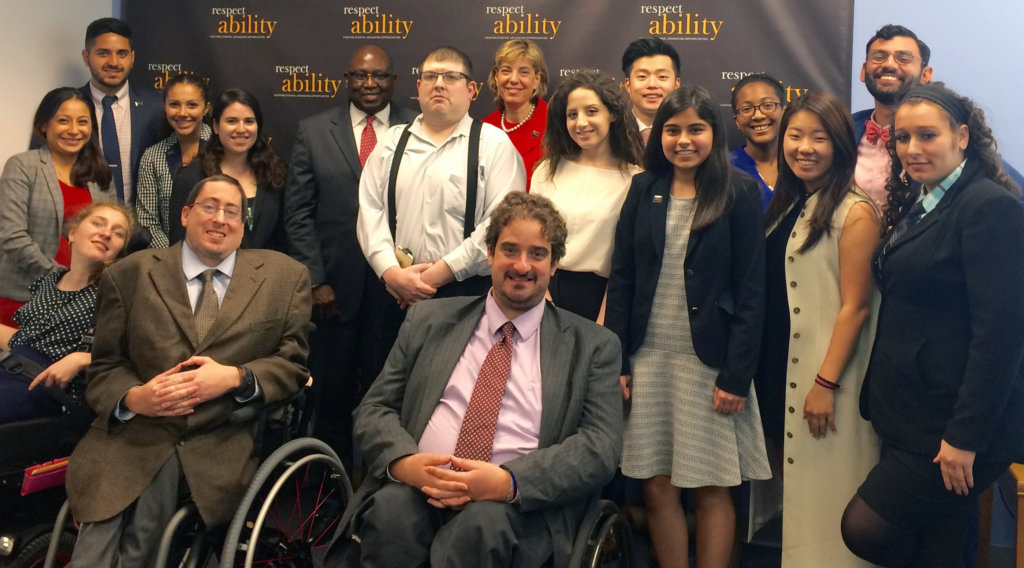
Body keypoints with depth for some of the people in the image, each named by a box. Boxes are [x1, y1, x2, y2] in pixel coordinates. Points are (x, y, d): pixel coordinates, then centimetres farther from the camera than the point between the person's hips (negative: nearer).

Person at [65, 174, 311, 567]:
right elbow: (103, 367, 12)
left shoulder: (285, 277, 9)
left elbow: (292, 364, 7)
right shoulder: (129, 275, 11)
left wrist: (235, 377, -11)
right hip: (132, 436, 1)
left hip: (222, 446, -1)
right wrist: (133, 398, -10)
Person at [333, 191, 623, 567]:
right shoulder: (429, 320, 16)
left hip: (521, 500, -2)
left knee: (482, 523, -35)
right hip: (416, 486, 2)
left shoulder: (593, 346, 10)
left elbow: (601, 445, -1)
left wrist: (506, 482, -18)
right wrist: (404, 460, -11)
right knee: (391, 510, -31)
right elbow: (374, 408, 13)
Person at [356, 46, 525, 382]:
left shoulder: (493, 145, 1)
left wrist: (441, 272, -12)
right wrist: (392, 272, -8)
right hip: (394, 292, 4)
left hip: (465, 292, -4)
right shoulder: (392, 142, 14)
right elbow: (370, 212, 7)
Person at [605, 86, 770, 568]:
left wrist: (737, 375, -11)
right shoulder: (644, 190, 7)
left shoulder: (740, 194, -2)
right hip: (648, 357, 3)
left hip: (709, 361, -3)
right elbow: (621, 279, 6)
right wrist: (616, 361, -1)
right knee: (657, 488, 7)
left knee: (711, 489, 5)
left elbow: (751, 291, -5)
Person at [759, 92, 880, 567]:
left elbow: (855, 306, -15)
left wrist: (826, 383, -17)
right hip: (778, 367, 7)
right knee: (790, 483, 16)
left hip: (826, 374, -7)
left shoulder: (854, 213, -12)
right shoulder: (784, 205, 10)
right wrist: (757, 367, 7)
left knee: (824, 490, 2)